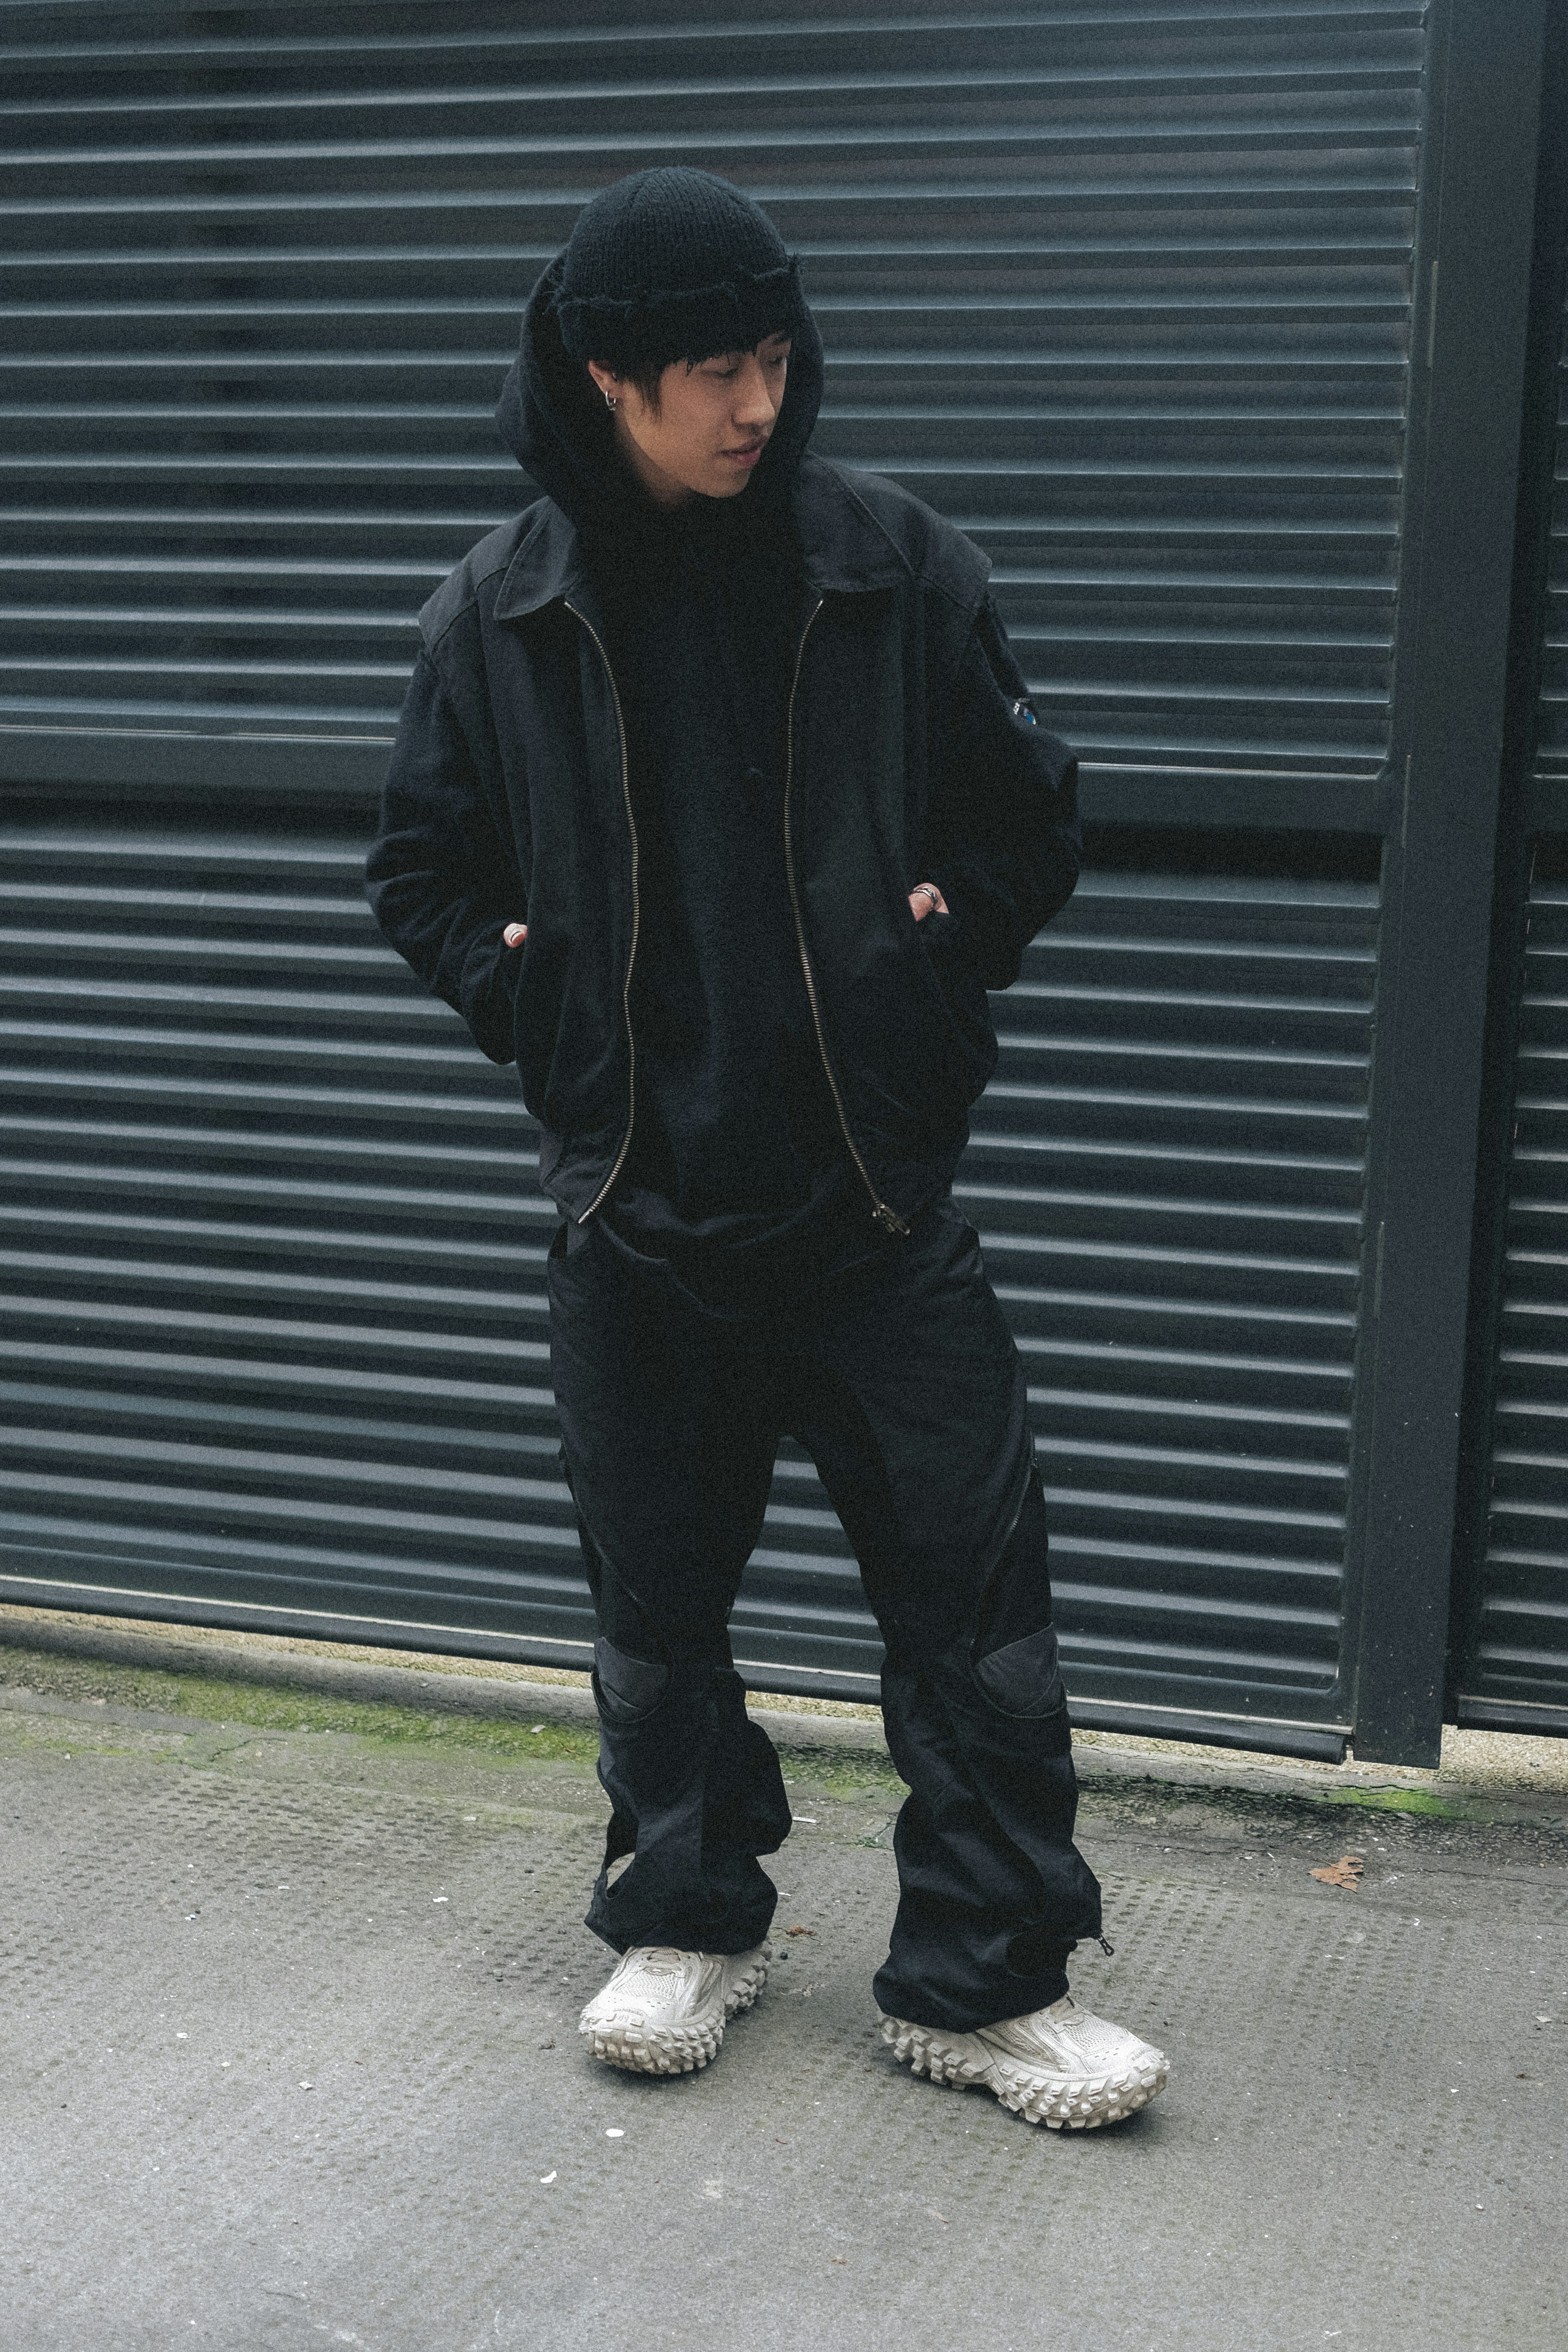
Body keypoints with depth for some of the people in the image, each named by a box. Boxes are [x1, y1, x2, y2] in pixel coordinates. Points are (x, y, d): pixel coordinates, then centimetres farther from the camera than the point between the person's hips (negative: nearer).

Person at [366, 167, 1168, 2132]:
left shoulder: (897, 568, -3)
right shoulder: (501, 614, -1)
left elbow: (1030, 817, 9)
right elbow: (423, 869, 12)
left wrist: (935, 976, 2)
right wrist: (535, 1013, 2)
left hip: (872, 1197, -1)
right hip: (633, 1206, 1)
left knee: (969, 1578, 0)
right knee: (655, 1596, 12)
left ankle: (982, 1980, 15)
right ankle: (687, 1921, 33)